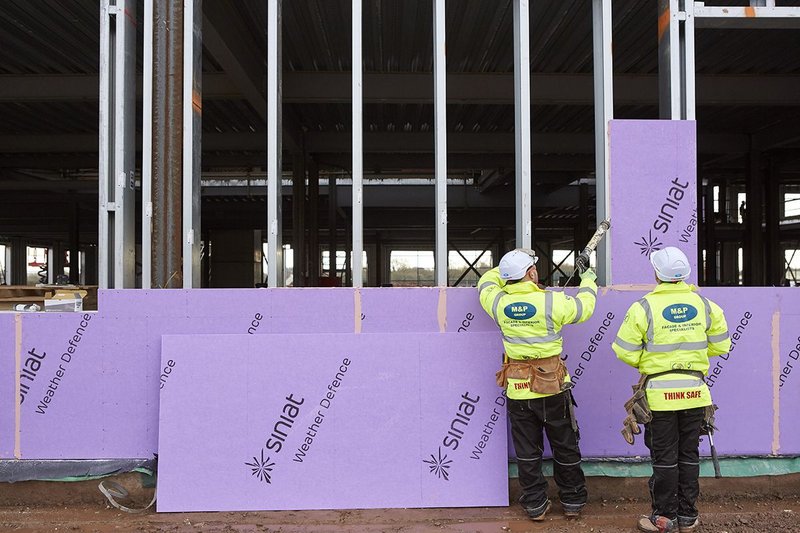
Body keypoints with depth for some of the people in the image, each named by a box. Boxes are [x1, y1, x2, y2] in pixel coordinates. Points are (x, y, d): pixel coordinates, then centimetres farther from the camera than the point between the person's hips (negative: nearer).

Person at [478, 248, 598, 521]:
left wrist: (510, 270, 22)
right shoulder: (552, 301, -15)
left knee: (527, 451, 13)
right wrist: (588, 281, 20)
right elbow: (584, 308, 4)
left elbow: (487, 281, 15)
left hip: (517, 389, 2)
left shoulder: (498, 303, -7)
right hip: (552, 386, -2)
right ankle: (572, 501, 28)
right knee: (565, 447, 15)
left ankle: (535, 505, 21)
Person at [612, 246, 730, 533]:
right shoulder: (704, 305, -1)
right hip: (694, 391, 4)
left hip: (660, 394, -3)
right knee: (689, 455, 15)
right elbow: (720, 345, 9)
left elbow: (625, 351, -11)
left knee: (664, 458, 8)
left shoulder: (644, 307, -13)